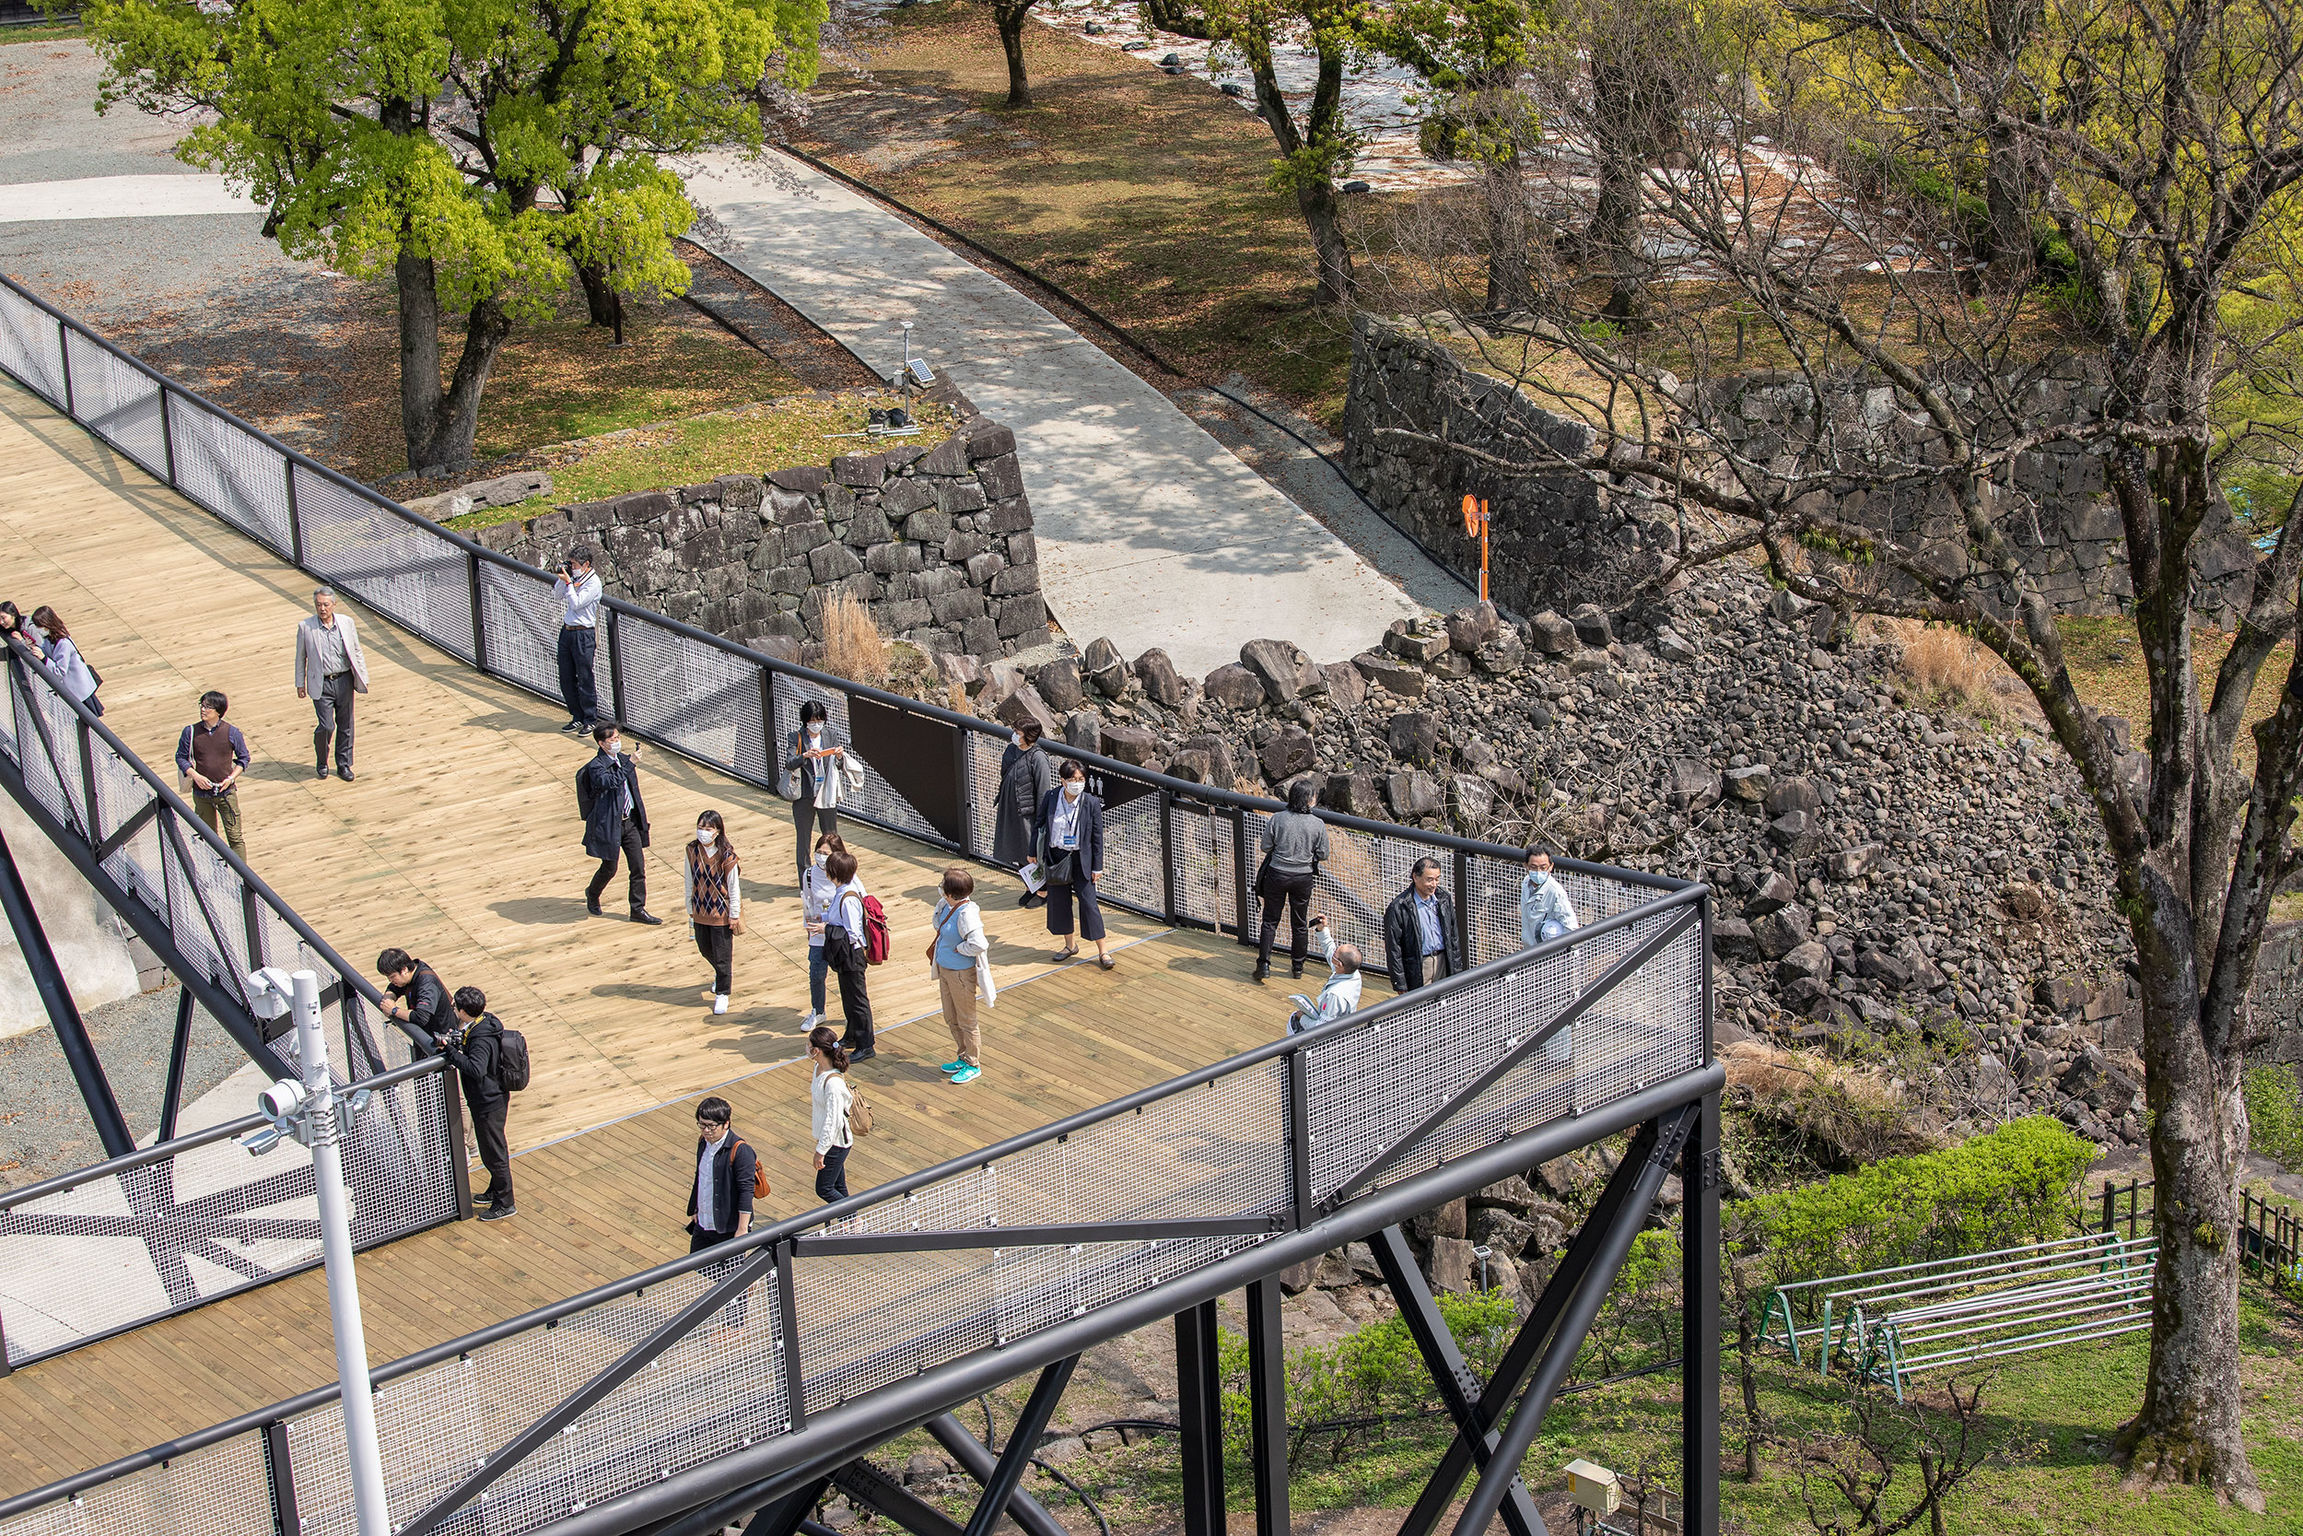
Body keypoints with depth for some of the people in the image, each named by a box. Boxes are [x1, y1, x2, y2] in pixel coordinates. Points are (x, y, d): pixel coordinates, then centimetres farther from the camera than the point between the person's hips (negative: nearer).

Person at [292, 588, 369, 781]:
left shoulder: (346, 622, 1)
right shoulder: (305, 627, -4)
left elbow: (356, 652, 9)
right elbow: (301, 658, 5)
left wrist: (362, 678, 9)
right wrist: (300, 684, 7)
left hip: (344, 680, 2)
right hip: (321, 684, -2)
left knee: (345, 726, 8)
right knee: (326, 726, -8)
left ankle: (344, 765, 23)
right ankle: (321, 763, 17)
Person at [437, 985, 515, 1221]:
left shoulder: (481, 1039, -31)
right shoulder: (485, 1022, -2)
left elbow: (476, 1069, -45)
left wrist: (450, 1050, -40)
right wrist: (457, 1040, -5)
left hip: (488, 1104, -10)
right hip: (494, 1097, 10)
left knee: (493, 1153, 6)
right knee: (494, 1149, 26)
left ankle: (504, 1204, 20)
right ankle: (496, 1191, 43)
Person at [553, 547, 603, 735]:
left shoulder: (593, 583, -12)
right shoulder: (575, 577, 10)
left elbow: (576, 603, -17)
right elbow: (558, 596, 19)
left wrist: (567, 581, -16)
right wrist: (560, 577, 5)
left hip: (583, 635, -8)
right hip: (567, 631, 8)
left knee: (585, 680, -2)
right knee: (566, 679, 11)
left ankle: (591, 721, 8)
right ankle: (578, 717, 21)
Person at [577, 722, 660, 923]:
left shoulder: (623, 759, 6)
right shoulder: (595, 766, -16)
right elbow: (610, 781, -36)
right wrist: (631, 763, -39)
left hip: (630, 821, 6)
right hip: (610, 824, -6)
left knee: (639, 866, 3)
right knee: (609, 868, 8)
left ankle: (638, 910, 12)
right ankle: (592, 894, 38)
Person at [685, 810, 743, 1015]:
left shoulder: (726, 856, -19)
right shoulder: (692, 851, -8)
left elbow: (733, 887, -11)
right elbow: (690, 883, 2)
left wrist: (734, 915, -7)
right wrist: (691, 911, 7)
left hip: (721, 913, -5)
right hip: (700, 911, 5)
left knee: (722, 955, 4)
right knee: (705, 949, 22)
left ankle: (722, 993, 22)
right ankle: (719, 974, 51)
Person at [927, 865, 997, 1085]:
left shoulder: (966, 913, -28)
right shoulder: (947, 906, -2)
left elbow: (979, 945, -36)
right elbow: (938, 924, 22)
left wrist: (958, 948, -20)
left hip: (962, 973, -9)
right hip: (945, 969, 9)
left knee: (966, 1021, 7)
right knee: (951, 1018, 21)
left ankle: (973, 1066, 22)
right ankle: (963, 1057, 38)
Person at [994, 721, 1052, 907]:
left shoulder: (1038, 758, -21)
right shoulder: (1010, 750, 1)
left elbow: (1044, 791, -17)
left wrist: (1041, 819, -16)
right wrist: (999, 804, 18)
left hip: (1028, 812, -7)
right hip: (1009, 809, 7)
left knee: (1033, 854, 5)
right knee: (1017, 851, 17)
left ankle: (1042, 891, 22)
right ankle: (1029, 887, 35)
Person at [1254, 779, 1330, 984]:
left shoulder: (1277, 820, -14)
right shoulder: (1318, 825, -12)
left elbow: (1266, 847, -5)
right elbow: (1323, 855, -4)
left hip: (1277, 875, -1)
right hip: (1303, 877, 1)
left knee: (1270, 921, 10)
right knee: (1299, 923, 15)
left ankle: (1264, 964, 5)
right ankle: (1298, 966, 25)